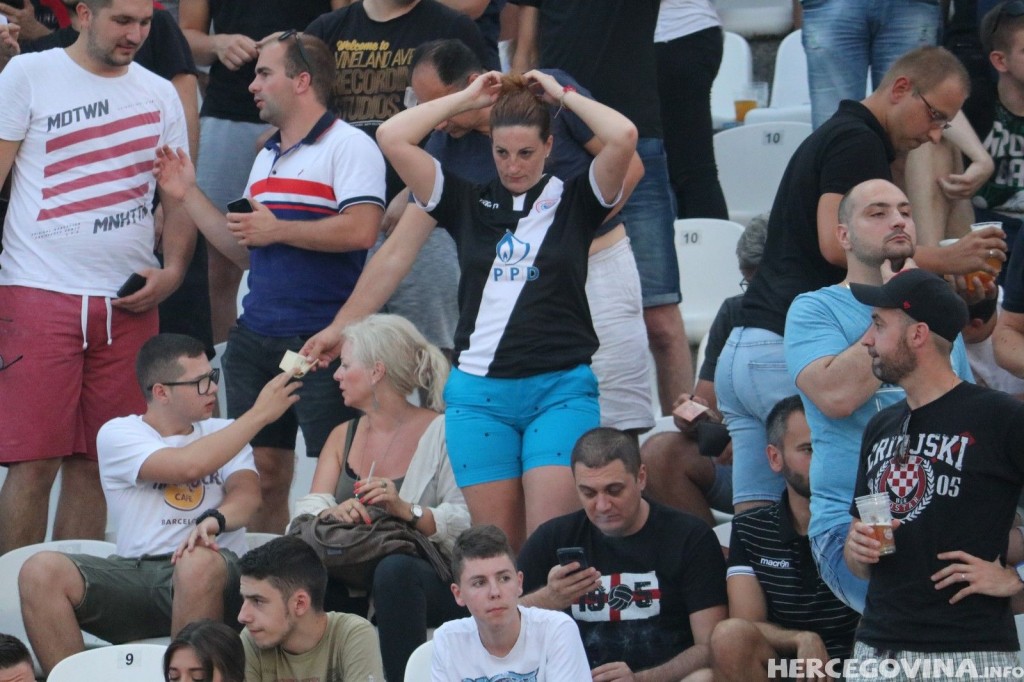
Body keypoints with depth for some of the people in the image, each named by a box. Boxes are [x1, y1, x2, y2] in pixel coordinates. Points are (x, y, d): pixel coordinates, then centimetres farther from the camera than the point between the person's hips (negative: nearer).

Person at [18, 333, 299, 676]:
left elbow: (247, 493, -2)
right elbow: (187, 466, -10)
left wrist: (215, 520, -26)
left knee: (199, 563, -38)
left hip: (210, 571, 0)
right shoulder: (118, 435, 8)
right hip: (134, 574, 0)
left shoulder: (224, 434, 19)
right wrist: (260, 414, -5)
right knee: (41, 571, -26)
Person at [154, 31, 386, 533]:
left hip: (323, 339, -8)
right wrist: (188, 195, 18)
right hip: (256, 336, 8)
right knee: (263, 472, 10)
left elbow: (361, 229, -19)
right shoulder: (266, 158, 21)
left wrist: (277, 230, -15)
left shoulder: (348, 147, -6)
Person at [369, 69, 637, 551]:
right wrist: (467, 99, 8)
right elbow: (392, 138, 4)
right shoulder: (467, 203, 11)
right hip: (479, 393, 2)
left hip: (561, 390, -2)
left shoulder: (574, 201, 6)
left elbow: (623, 138, -10)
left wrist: (562, 95, 3)